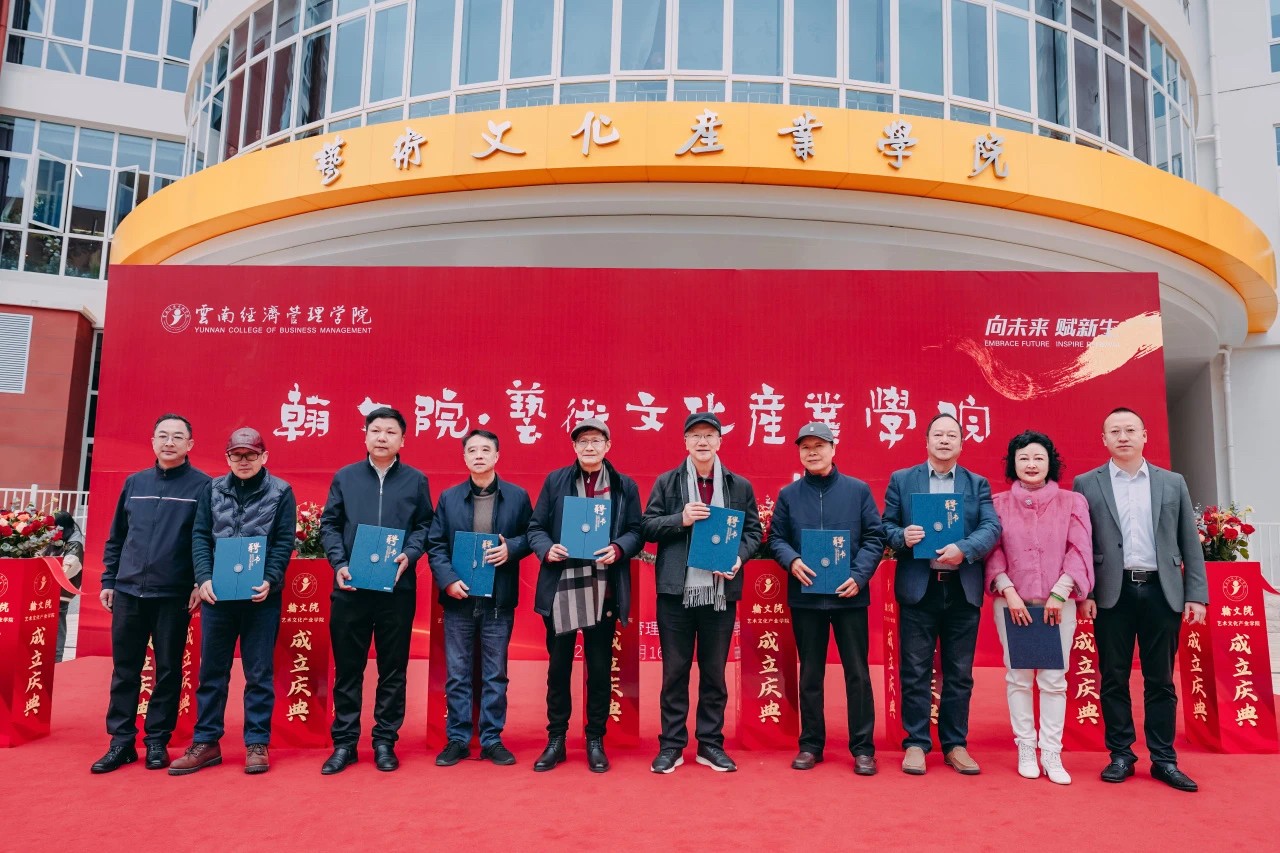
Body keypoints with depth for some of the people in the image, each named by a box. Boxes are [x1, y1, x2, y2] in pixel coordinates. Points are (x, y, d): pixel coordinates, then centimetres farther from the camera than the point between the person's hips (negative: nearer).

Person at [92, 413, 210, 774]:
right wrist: (108, 580, 11)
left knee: (168, 670, 6)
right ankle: (121, 741, 20)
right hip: (128, 591, 4)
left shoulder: (202, 486, -3)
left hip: (175, 595, -4)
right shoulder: (134, 482, 10)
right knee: (124, 669, 9)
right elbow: (116, 537, 15)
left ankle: (157, 741, 17)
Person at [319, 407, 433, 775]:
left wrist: (409, 555, -13)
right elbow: (329, 524, 6)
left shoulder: (416, 480, 5)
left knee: (393, 668, 7)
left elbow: (425, 525, 5)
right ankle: (344, 742, 19)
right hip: (350, 587, 1)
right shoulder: (345, 477, 7)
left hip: (397, 588, 0)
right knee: (347, 667, 7)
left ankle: (385, 741, 19)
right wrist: (339, 563, -8)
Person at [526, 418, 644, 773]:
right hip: (561, 588, 0)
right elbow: (536, 527, 6)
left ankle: (596, 740, 22)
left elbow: (636, 531, 4)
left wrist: (618, 549, -16)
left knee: (600, 668, 8)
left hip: (603, 591, 0)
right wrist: (546, 548, -14)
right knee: (558, 667, 9)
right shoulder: (555, 480, 6)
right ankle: (555, 740, 23)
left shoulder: (625, 486, 7)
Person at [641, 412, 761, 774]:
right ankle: (671, 745, 17)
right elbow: (648, 527, 1)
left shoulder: (740, 486, 8)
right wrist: (681, 519, -15)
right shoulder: (666, 482, 5)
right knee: (674, 671, 6)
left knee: (714, 671, 10)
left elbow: (754, 531, 8)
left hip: (721, 590, 1)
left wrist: (739, 557, -11)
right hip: (676, 591, -1)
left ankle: (710, 744, 21)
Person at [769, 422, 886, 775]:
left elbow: (874, 537, 0)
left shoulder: (858, 490, 2)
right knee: (810, 673, 10)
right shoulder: (788, 494, 6)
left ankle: (862, 747, 15)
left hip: (849, 595, -1)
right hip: (805, 595, 1)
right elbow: (776, 538, 6)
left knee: (857, 672, 4)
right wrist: (791, 561, -14)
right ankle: (810, 744, 21)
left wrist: (859, 576, -13)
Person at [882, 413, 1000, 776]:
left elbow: (992, 527, -4)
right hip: (918, 588, -1)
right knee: (915, 672, 4)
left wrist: (964, 549, -21)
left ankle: (956, 745, 21)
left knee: (959, 674, 9)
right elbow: (886, 527, 4)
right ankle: (916, 744, 14)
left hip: (962, 589, 2)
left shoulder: (978, 484, 10)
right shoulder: (901, 480, 7)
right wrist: (902, 537, -19)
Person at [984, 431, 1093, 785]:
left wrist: (1059, 594, -10)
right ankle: (1025, 749, 12)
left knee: (1053, 679, 1)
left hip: (1058, 602, 0)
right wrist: (1009, 591, -11)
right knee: (1018, 677, 3)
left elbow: (1079, 551, -1)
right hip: (1012, 602, 0)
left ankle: (1052, 754, 8)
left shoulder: (1072, 502, 5)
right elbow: (993, 551, 1)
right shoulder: (999, 504, 5)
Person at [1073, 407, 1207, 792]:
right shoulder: (1086, 484, 3)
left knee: (1160, 679, 7)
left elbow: (1190, 543, 9)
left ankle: (1164, 760, 16)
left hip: (1161, 591, 1)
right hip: (1112, 593, -1)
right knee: (1114, 678, 4)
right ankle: (1121, 755, 15)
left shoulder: (1173, 483, 9)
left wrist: (1196, 594, 2)